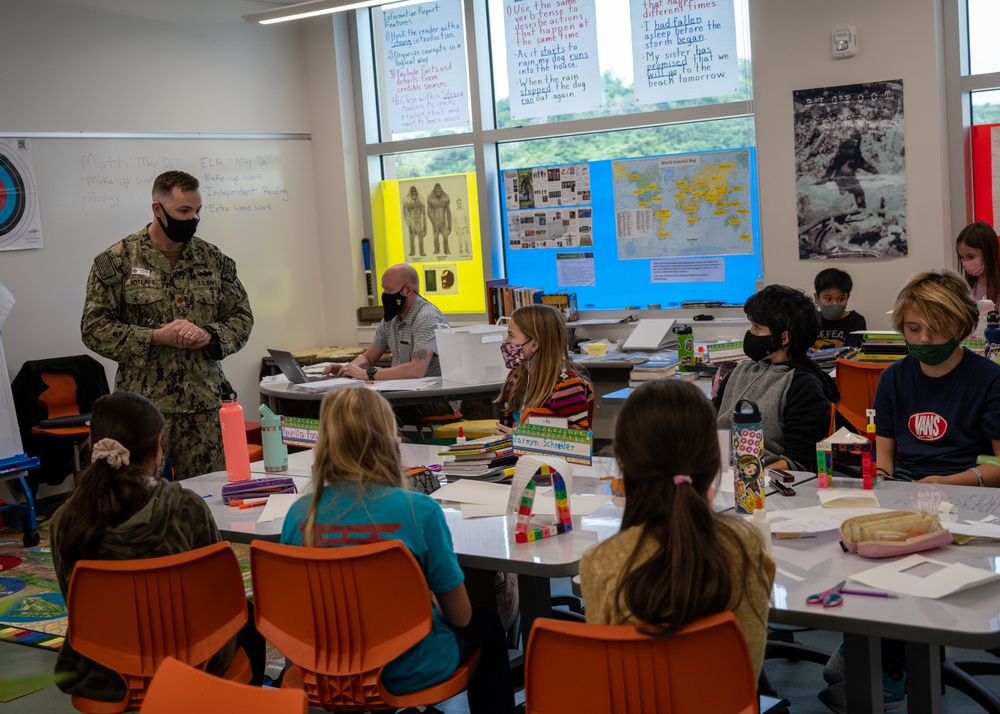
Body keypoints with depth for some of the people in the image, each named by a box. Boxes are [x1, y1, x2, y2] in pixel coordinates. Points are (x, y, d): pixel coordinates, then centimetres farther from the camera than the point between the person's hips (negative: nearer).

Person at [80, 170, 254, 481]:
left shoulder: (215, 260, 8)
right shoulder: (116, 261, -1)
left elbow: (241, 318, 11)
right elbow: (94, 327, -3)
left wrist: (208, 335, -11)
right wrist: (156, 337, -14)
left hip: (205, 405, 3)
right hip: (143, 407, -3)